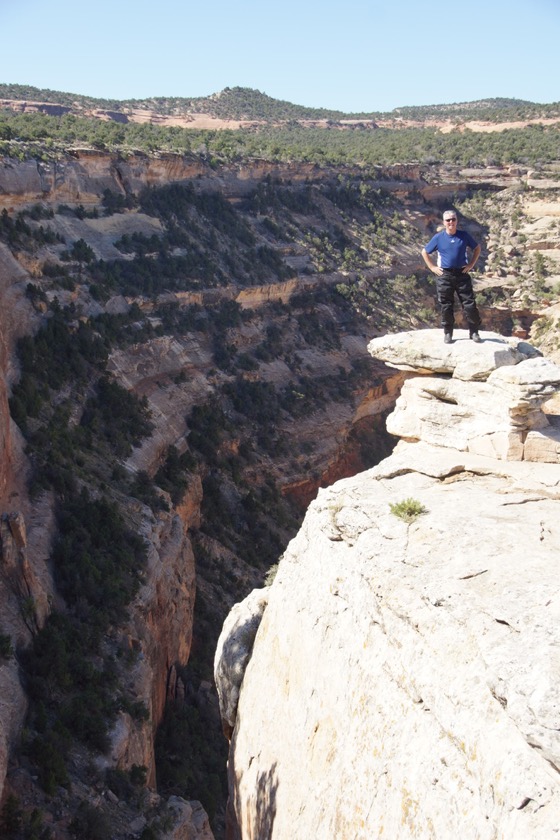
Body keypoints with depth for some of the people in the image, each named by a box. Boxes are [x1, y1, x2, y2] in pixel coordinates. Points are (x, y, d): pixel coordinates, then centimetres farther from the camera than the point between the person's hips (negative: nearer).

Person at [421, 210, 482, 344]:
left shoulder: (464, 235, 2)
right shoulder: (438, 238, 0)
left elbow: (477, 248, 15)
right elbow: (424, 252, 10)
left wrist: (471, 264, 5)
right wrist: (432, 267, 2)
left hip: (462, 274, 1)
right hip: (444, 275, 0)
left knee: (470, 305, -2)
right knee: (446, 306, 4)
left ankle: (474, 332, 9)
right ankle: (447, 333, 16)